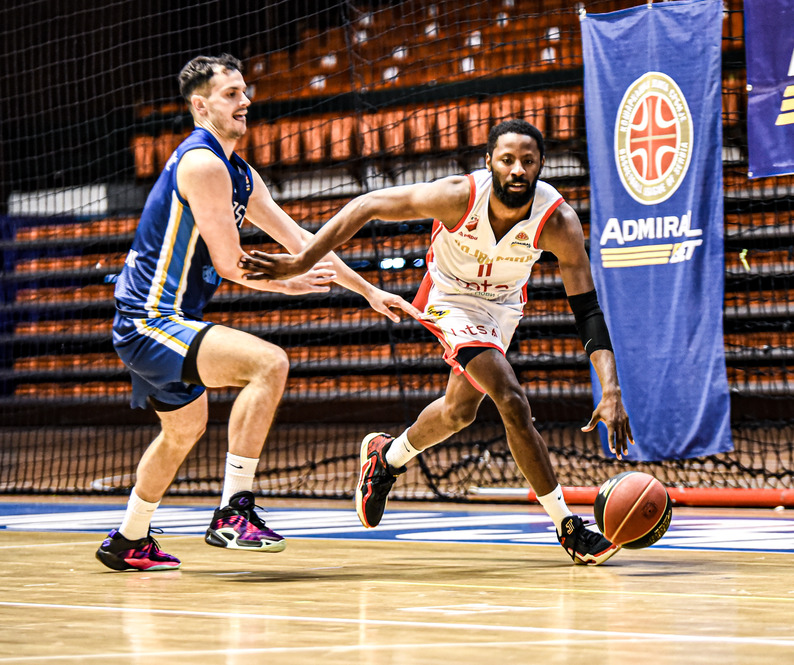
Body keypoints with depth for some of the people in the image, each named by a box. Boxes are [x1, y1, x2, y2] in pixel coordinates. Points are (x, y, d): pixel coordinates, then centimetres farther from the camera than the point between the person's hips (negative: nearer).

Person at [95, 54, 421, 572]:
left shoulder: (240, 174, 15)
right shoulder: (203, 164, -16)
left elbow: (299, 239, 18)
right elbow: (229, 263, -17)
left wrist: (369, 291, 16)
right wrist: (290, 283, 0)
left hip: (153, 322, 11)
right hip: (151, 320, -11)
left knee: (185, 428, 29)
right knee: (269, 362, -25)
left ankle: (129, 543, 44)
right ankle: (233, 514, -24)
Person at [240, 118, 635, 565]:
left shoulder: (559, 220, -30)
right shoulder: (459, 197, -34)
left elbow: (588, 309, -29)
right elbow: (367, 207, -25)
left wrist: (611, 391, -40)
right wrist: (301, 262, -28)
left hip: (504, 300, 4)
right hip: (453, 298, -4)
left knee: (460, 410, 22)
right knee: (512, 399, -21)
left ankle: (387, 457, 53)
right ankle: (569, 528, -11)